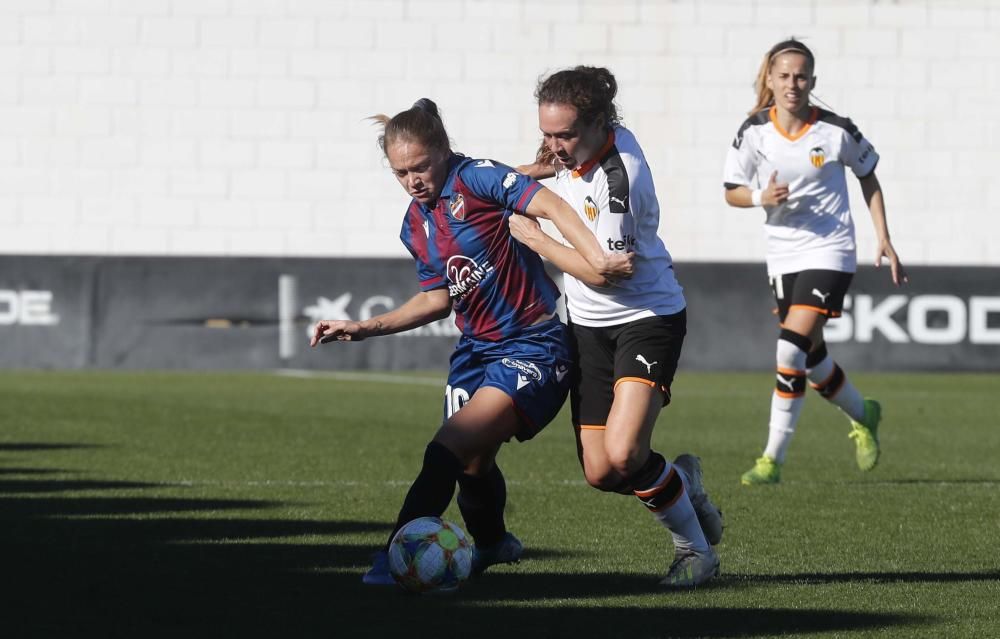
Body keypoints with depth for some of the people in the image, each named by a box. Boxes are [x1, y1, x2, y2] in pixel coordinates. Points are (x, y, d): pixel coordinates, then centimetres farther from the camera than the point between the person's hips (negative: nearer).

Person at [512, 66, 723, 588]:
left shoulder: (620, 176, -26)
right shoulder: (576, 148, -3)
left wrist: (533, 237, -14)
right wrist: (541, 169, 1)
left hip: (647, 316, -8)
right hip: (588, 324, 8)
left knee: (622, 454, -24)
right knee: (599, 472, 2)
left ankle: (696, 548, -1)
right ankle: (682, 483, 31)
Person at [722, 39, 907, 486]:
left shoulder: (835, 131, -10)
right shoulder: (754, 131, -5)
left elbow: (868, 177, 6)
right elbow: (732, 192, 4)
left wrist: (883, 239, 3)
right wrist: (761, 197, -19)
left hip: (829, 251, -4)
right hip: (783, 255, 4)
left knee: (791, 349, -18)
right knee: (811, 356, 13)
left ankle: (772, 459, -11)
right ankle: (863, 416, 42)